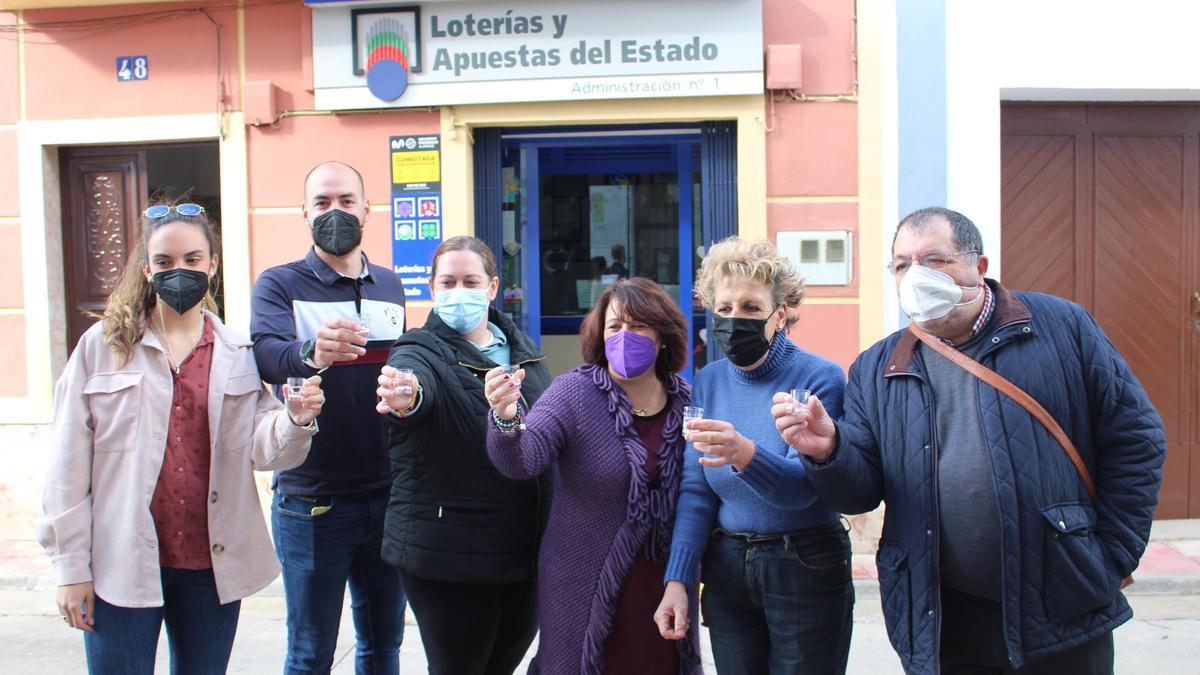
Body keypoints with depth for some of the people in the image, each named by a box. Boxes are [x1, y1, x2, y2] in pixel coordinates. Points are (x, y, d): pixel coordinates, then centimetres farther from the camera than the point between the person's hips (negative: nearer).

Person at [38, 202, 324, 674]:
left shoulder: (238, 353, 5)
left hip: (213, 564, 2)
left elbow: (259, 448, -2)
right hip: (121, 564, -2)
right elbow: (69, 466, -1)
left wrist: (295, 420, -24)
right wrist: (70, 566, -3)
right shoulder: (103, 345, -1)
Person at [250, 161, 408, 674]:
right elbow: (267, 356, -24)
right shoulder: (279, 285, -5)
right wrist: (312, 352, -46)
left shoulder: (391, 287, 9)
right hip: (312, 500, -4)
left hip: (388, 494, 4)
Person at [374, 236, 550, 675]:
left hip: (525, 549, 5)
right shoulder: (423, 351, -8)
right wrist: (405, 395, -55)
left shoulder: (523, 350, 8)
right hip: (451, 556, -5)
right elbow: (413, 375, -34)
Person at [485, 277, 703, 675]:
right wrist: (507, 419, -43)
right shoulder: (573, 393, -9)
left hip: (667, 588, 3)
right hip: (588, 590, -3)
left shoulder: (686, 402, 0)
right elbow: (522, 460, -23)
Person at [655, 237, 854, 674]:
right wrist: (677, 579, -9)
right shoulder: (708, 383, 1)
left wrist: (745, 454, -42)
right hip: (727, 567, 4)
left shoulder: (819, 378, -12)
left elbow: (803, 485, -22)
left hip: (806, 570, -4)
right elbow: (696, 490, 0)